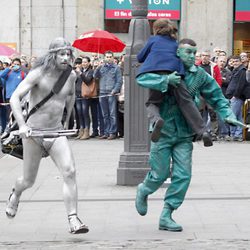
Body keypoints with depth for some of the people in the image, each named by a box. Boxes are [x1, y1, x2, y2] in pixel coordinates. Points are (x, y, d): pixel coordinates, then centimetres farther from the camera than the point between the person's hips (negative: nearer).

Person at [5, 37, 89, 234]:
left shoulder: (71, 76, 4)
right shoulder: (39, 73, -10)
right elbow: (15, 97, -14)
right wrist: (22, 125, -25)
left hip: (56, 133, 3)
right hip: (33, 133, -3)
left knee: (70, 172, -18)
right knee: (29, 181, 11)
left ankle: (73, 220, -17)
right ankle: (16, 194, 48)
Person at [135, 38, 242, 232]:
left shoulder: (200, 75, 3)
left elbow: (216, 96, 12)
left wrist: (228, 114, -3)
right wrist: (166, 80, -33)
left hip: (184, 134, 3)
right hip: (163, 130, -3)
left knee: (183, 176, -5)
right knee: (160, 174, 2)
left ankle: (166, 216, 5)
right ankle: (144, 191, 36)